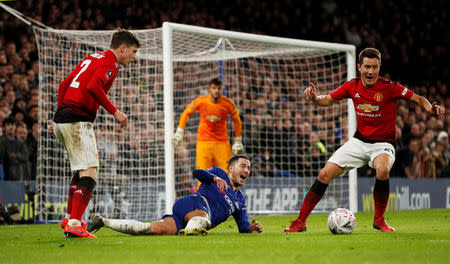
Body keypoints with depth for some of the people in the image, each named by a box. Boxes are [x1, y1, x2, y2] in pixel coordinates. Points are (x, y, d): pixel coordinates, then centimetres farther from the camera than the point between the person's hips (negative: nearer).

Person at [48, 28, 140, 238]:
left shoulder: (92, 58, 22)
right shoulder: (109, 64, -6)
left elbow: (64, 84, 22)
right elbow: (93, 87, -23)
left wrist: (59, 116, 25)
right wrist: (115, 112, -16)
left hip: (61, 118, 10)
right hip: (78, 122, -10)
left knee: (82, 169, 26)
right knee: (89, 175, -12)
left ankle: (69, 217, 31)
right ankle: (73, 225, -22)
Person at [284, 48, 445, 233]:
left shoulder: (389, 87, -14)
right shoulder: (352, 86, -2)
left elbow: (418, 99, -9)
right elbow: (327, 100, 9)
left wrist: (430, 108, -30)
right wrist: (314, 98, -13)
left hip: (383, 144, -4)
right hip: (359, 141, 4)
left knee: (382, 170, -36)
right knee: (325, 174, -9)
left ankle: (379, 220, -15)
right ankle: (300, 222, 3)